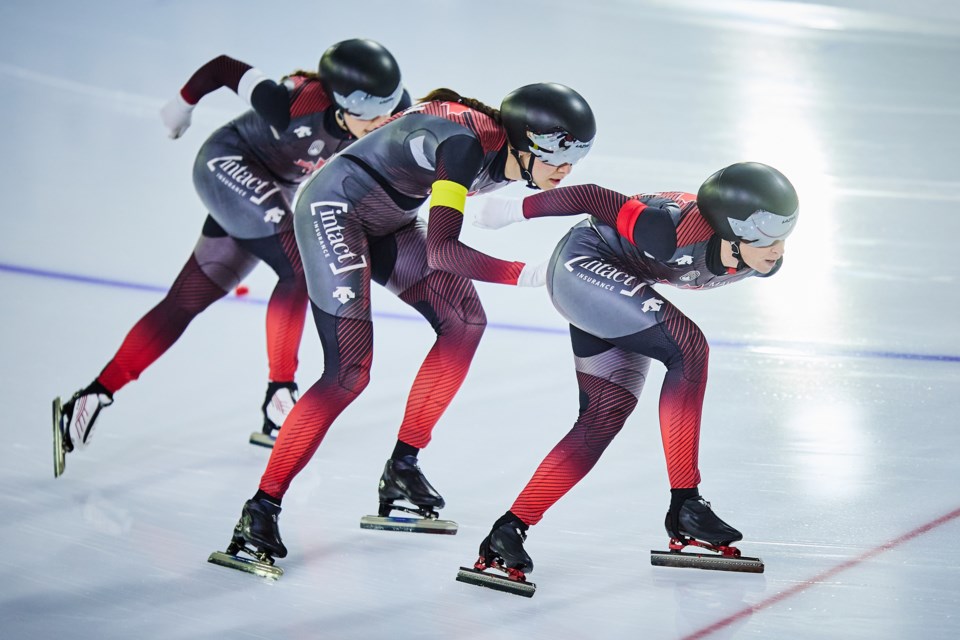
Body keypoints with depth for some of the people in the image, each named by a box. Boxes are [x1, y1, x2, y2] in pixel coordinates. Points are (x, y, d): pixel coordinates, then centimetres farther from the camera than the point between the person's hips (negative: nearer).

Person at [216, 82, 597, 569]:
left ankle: (402, 467, 13)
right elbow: (441, 251, -35)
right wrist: (528, 274, -37)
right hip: (334, 208, -10)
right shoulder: (468, 141, -30)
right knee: (350, 370, -17)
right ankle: (261, 510, -11)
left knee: (464, 322, 5)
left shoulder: (511, 157, -4)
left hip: (387, 222, 10)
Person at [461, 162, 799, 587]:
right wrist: (512, 211, -13)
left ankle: (508, 532, 4)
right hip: (583, 264, -9)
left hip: (612, 286, 9)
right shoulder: (677, 233, -35)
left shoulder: (763, 261, -13)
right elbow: (594, 198, -25)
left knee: (605, 417, 2)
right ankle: (684, 505, -19)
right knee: (689, 348, -24)